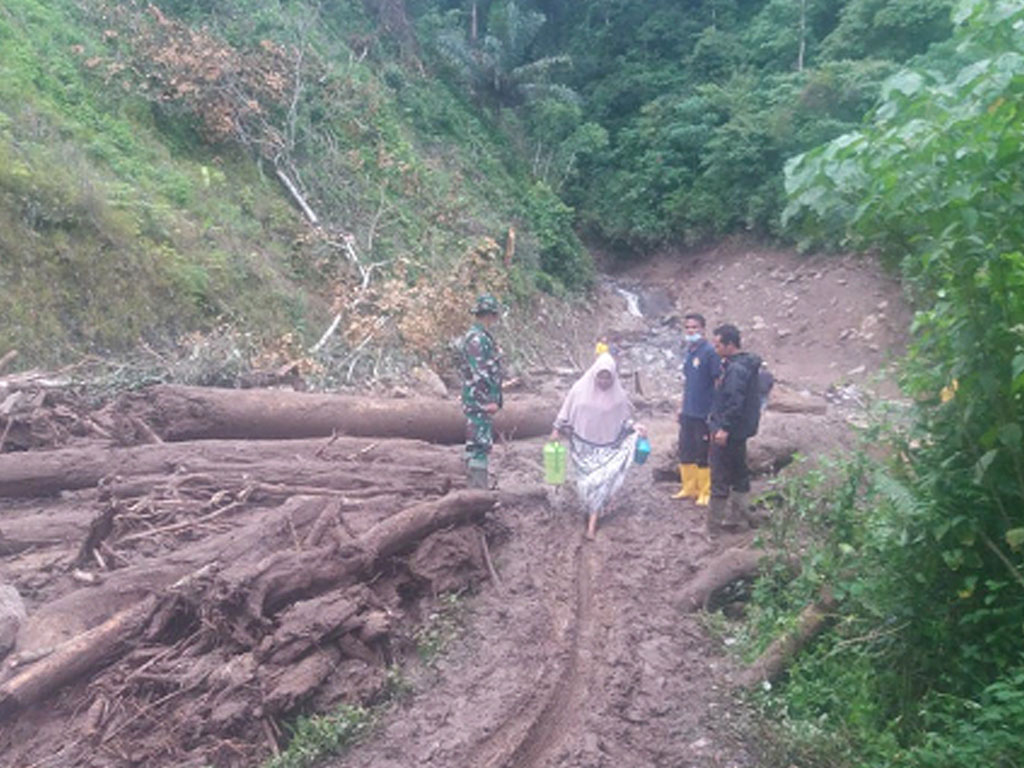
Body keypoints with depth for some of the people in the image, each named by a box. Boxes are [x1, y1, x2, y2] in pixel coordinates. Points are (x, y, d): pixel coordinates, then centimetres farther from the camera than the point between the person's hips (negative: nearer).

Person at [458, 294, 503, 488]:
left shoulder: (483, 337, 15)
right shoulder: (476, 339, -18)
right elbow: (479, 374, -23)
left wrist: (494, 399, 21)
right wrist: (489, 401, -21)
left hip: (481, 402, 11)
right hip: (479, 401, -11)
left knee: (476, 443, 15)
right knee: (481, 443, -7)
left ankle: (475, 483, 24)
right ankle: (479, 487, -4)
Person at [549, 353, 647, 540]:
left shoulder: (618, 394, -7)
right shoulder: (581, 389, -8)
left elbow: (624, 419, 3)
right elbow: (567, 412, 1)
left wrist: (635, 427, -13)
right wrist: (557, 430, 3)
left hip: (606, 446, -1)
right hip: (583, 444, 1)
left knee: (601, 479, -9)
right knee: (586, 480, 6)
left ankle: (592, 522, -6)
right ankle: (591, 511, 25)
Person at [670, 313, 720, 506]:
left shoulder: (709, 352, -13)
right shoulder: (689, 352, 9)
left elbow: (718, 382, -13)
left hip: (704, 414, -7)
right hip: (688, 412, 7)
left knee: (703, 454, 3)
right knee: (685, 452, 15)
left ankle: (705, 492, 16)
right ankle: (688, 488, 29)